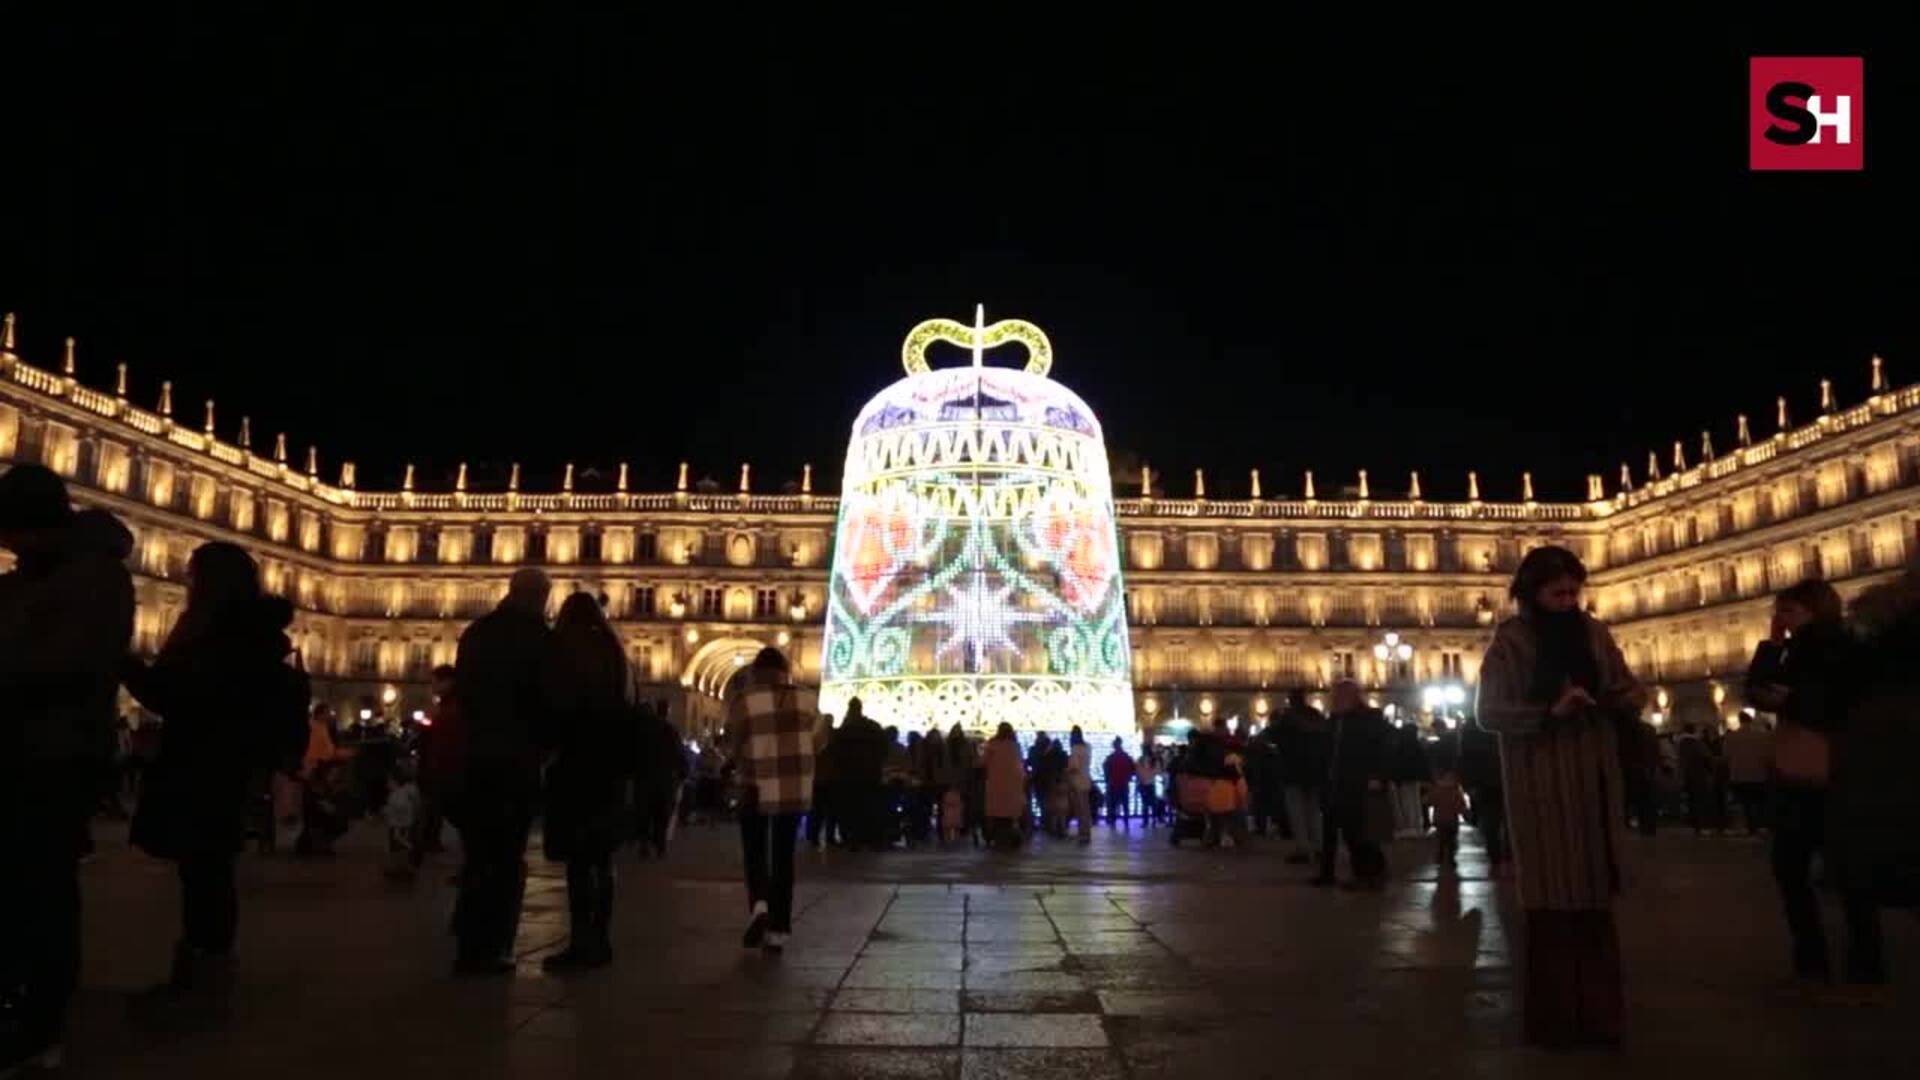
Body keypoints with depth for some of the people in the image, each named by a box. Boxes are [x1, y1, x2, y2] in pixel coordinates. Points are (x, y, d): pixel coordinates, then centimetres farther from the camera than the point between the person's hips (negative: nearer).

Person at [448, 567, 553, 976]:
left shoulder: (475, 632, 9)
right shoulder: (537, 637, -7)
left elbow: (460, 690, 13)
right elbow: (547, 698, -8)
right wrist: (543, 743, 8)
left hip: (472, 755, 5)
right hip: (516, 758, -5)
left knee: (477, 854, 13)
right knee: (506, 858, 2)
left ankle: (470, 946, 14)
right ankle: (490, 949, 0)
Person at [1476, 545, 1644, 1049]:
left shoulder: (1593, 633, 8)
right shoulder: (1511, 640, -5)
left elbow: (1628, 686, 12)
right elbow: (1489, 712, -9)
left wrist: (1630, 697, -11)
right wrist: (1550, 711, -23)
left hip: (1593, 780, 4)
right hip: (1541, 786, -4)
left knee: (1594, 896, 8)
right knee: (1550, 898, -2)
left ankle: (1597, 1013, 18)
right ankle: (1552, 1018, 6)